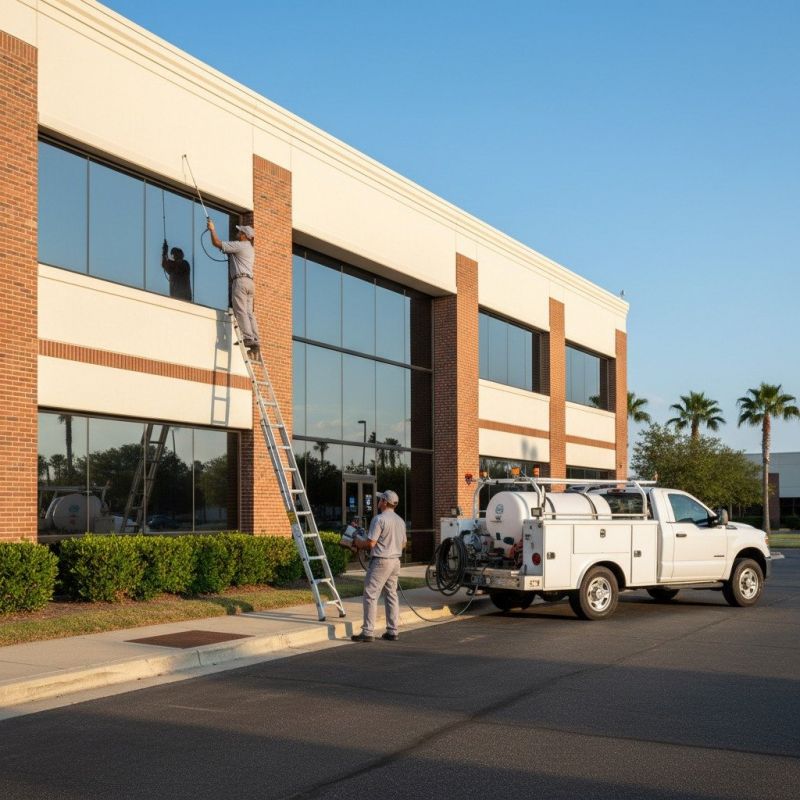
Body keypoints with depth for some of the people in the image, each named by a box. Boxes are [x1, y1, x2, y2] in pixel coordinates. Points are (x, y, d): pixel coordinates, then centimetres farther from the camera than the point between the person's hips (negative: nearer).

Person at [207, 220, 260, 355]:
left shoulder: (239, 245, -3)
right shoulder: (250, 248, 25)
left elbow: (217, 243, -3)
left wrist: (212, 229, 10)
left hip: (241, 280, -9)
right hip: (250, 282, 9)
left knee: (240, 310, -14)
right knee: (249, 312, 3)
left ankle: (248, 337, -24)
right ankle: (255, 341, -6)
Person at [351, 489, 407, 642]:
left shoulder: (379, 519, -14)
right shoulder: (400, 520, 11)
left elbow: (371, 543, -16)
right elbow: (403, 543, 18)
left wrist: (359, 543, 3)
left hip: (380, 562, -8)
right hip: (395, 561, 8)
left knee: (370, 595, -5)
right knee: (391, 595, 12)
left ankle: (368, 632, -7)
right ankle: (392, 631, 14)